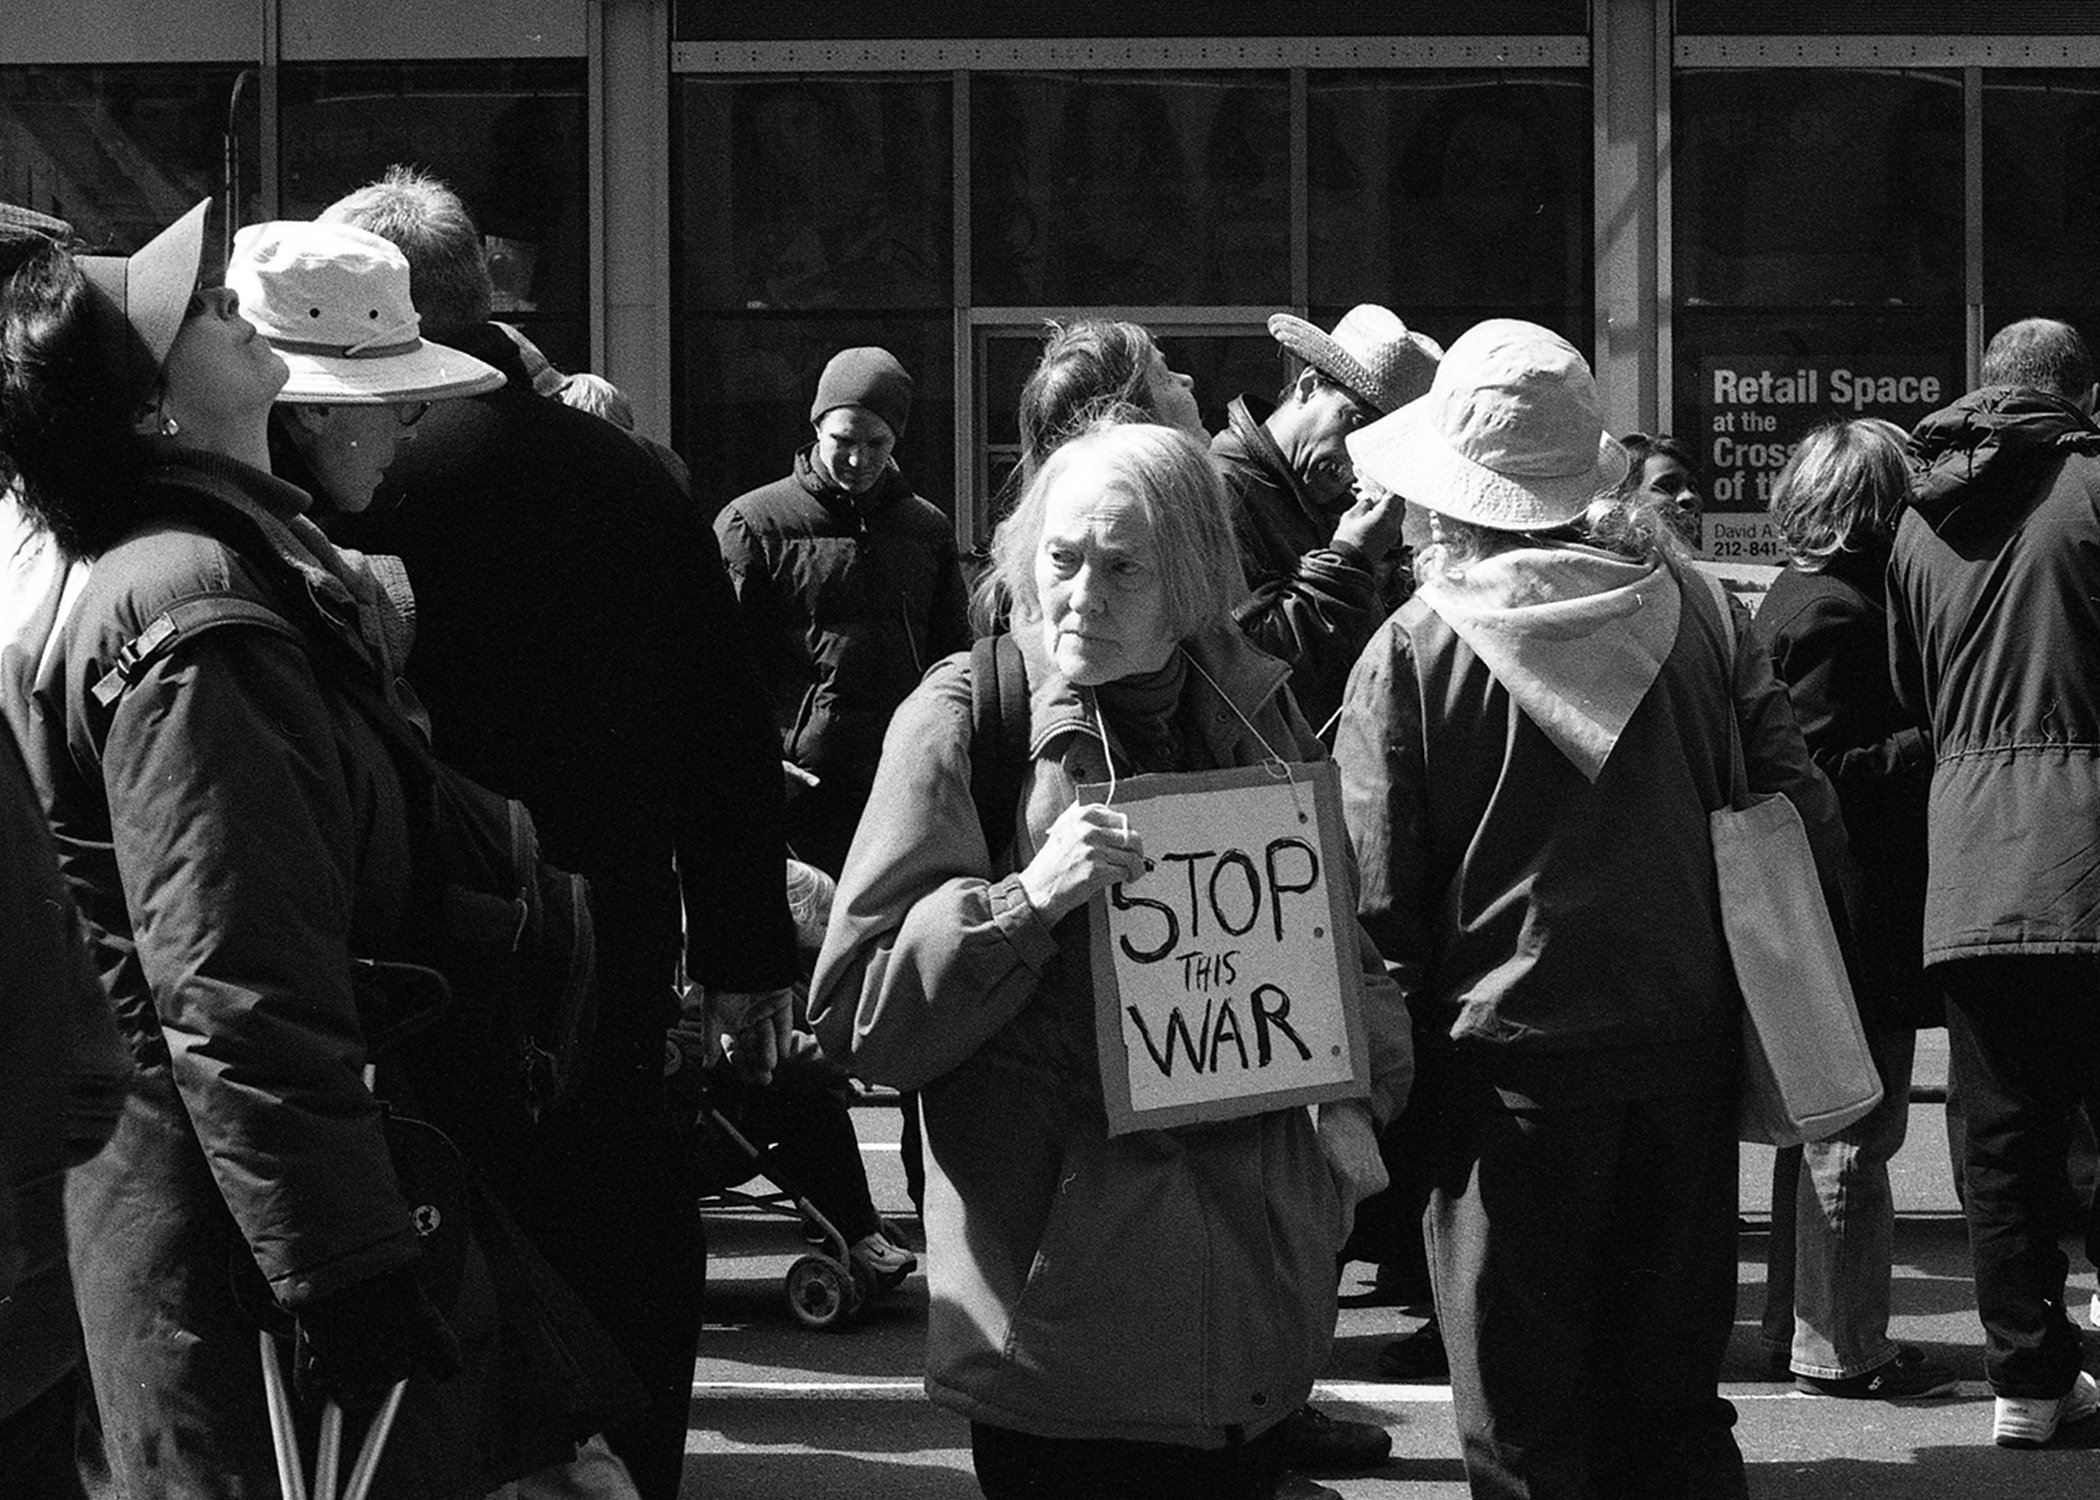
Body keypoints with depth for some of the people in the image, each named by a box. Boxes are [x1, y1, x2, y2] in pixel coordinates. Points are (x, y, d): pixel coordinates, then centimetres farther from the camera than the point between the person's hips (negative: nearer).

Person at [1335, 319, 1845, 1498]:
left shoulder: (1412, 653, -8)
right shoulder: (1693, 608, 0)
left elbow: (1382, 904, -9)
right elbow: (1801, 812, 1)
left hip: (1514, 1062, -3)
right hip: (1690, 1046, 3)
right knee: (1676, 1405, 16)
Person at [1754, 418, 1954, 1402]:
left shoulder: (1796, 598, 14)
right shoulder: (1835, 613, -18)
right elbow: (1829, 775, -22)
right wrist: (1937, 744, -21)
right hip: (1858, 910, -11)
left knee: (1828, 1126, 17)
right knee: (1855, 1133, -3)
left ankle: (1805, 1327, 26)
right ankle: (1841, 1349, 3)